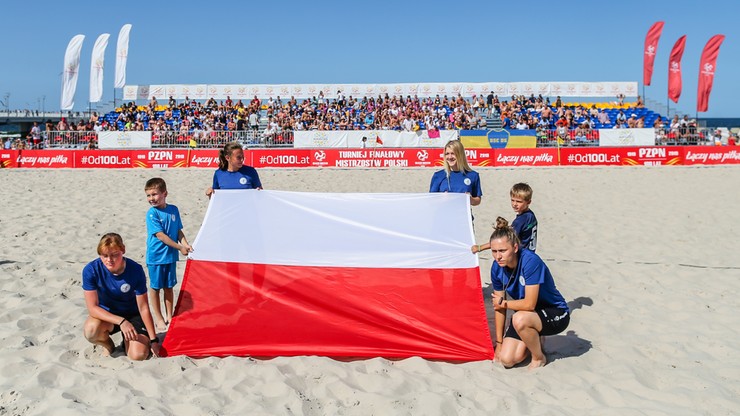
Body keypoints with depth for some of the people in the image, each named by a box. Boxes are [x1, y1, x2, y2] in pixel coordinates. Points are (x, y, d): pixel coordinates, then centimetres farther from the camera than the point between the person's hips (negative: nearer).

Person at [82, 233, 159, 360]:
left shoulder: (135, 270, -21)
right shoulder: (91, 270, -21)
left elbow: (143, 308, -14)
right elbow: (92, 307, -22)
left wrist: (153, 339, -12)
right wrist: (121, 321, -36)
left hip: (132, 315, 0)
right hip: (106, 315, 0)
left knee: (138, 355, -21)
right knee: (91, 329, -35)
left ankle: (127, 340, 17)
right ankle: (107, 344, 3)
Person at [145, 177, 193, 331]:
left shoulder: (174, 210, 1)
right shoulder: (152, 213, -13)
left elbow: (179, 230, 8)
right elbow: (160, 235, -18)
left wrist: (185, 244, -9)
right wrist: (179, 247, -17)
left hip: (171, 256, 4)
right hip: (156, 256, -4)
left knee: (169, 287, 14)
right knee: (155, 288, 8)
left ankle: (169, 316, 27)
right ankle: (159, 318, 20)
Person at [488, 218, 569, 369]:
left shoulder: (530, 261, -29)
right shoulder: (497, 267, -10)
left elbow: (529, 304, -31)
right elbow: (498, 306, -2)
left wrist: (503, 303, -14)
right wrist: (499, 342, -1)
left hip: (555, 313, -6)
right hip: (527, 316, 6)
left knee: (520, 319, -37)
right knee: (506, 359, -11)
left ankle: (539, 357, -7)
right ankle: (534, 341, 19)